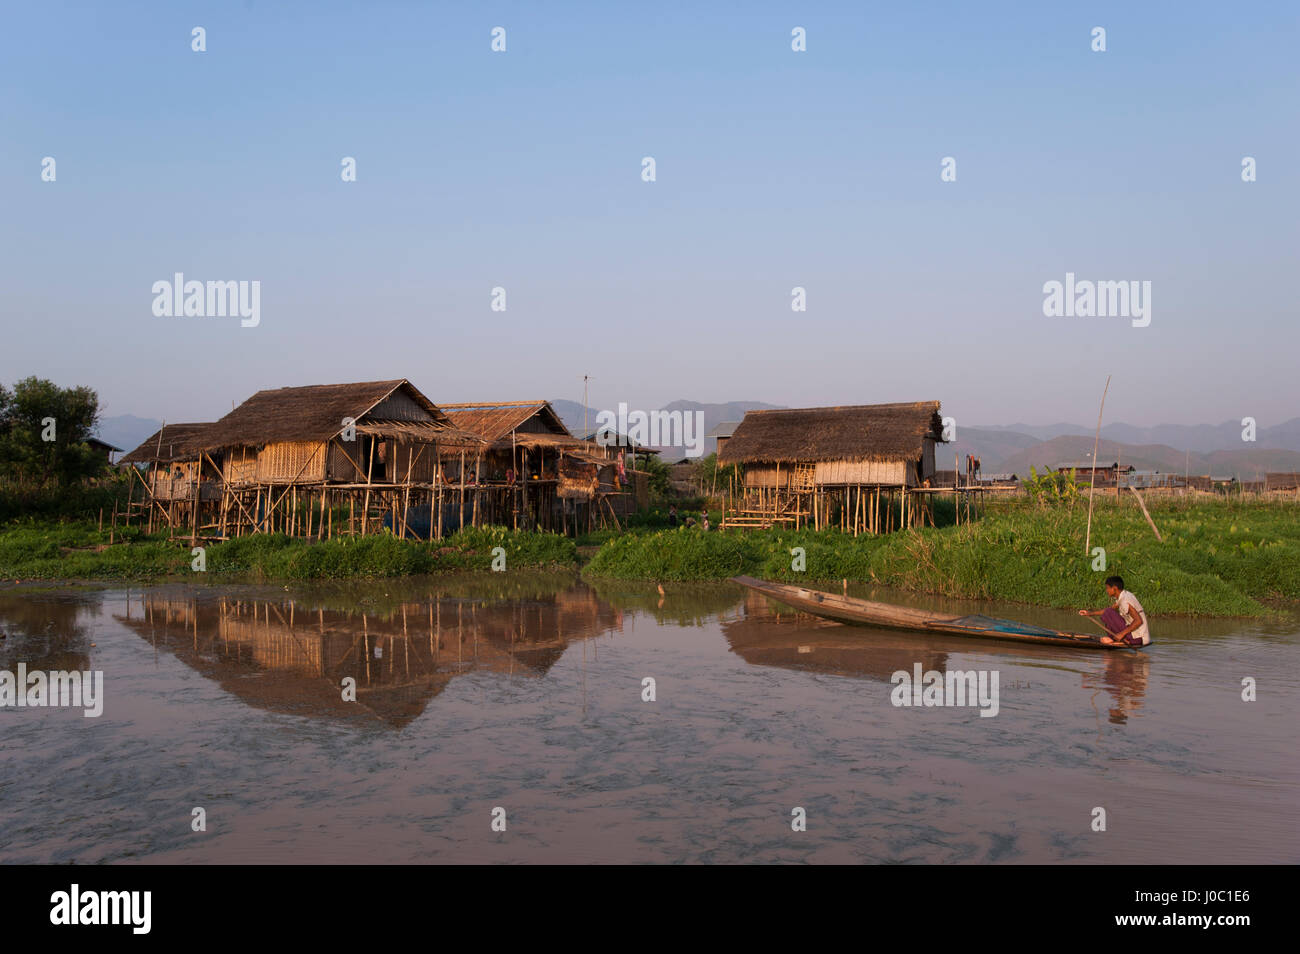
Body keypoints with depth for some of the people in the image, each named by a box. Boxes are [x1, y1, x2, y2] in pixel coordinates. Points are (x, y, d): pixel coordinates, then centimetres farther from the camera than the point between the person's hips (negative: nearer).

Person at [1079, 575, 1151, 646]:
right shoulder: (1124, 595, 9)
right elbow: (1111, 609, 21)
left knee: (1107, 613, -12)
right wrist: (1090, 613, 18)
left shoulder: (1125, 601, -21)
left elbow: (1139, 621, -28)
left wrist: (1122, 633, -25)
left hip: (1137, 638, -10)